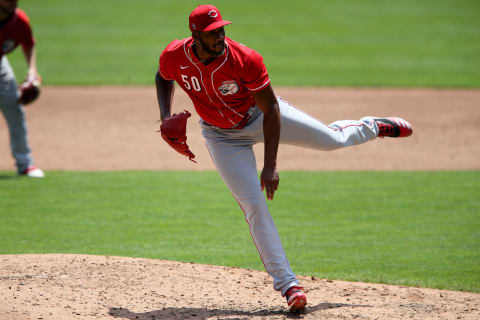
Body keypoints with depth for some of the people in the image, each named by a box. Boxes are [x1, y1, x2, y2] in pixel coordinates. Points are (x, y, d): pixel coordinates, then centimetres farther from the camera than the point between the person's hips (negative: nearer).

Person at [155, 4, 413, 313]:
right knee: (253, 203, -10)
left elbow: (271, 108, -23)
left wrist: (271, 166, -25)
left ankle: (373, 127, 42)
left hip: (261, 115, -1)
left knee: (332, 139, 4)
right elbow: (164, 78, 2)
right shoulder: (174, 57, -25)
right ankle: (287, 283, -6)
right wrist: (166, 116, -16)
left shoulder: (245, 60, -33)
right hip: (222, 135, 1)